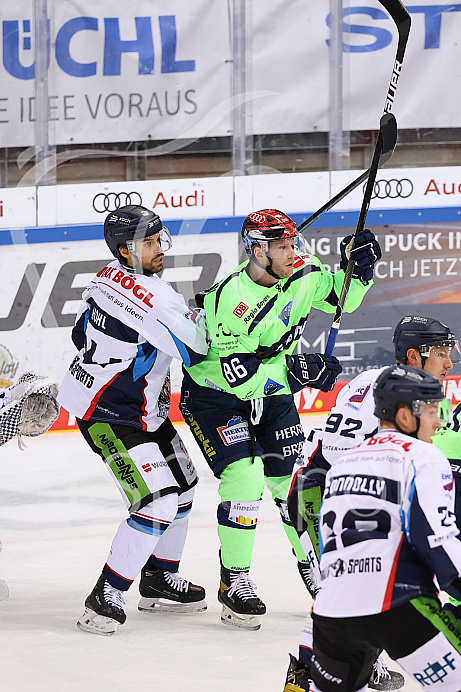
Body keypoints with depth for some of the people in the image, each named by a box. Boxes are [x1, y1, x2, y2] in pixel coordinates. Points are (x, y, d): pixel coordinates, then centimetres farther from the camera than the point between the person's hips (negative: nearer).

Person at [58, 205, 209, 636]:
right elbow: (194, 350, -21)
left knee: (180, 482, 19)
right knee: (157, 501, -15)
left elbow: (82, 333, 16)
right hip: (108, 416, -10)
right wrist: (199, 316, 0)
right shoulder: (154, 297, -27)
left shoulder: (109, 278, 3)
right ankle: (104, 599, -9)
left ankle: (160, 581, 31)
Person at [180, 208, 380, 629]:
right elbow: (238, 374, -33)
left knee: (293, 479, 4)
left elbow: (343, 298, 7)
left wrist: (358, 267, -13)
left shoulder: (302, 275, -12)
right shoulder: (229, 296, -31)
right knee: (244, 477, -19)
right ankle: (234, 582, -6)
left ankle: (313, 564, 25)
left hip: (272, 393, 6)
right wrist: (295, 370, -40)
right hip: (215, 393, -6)